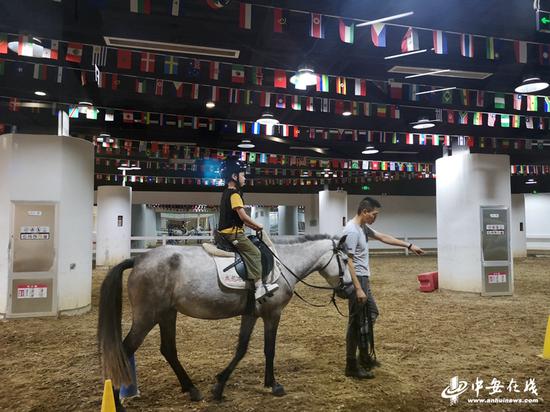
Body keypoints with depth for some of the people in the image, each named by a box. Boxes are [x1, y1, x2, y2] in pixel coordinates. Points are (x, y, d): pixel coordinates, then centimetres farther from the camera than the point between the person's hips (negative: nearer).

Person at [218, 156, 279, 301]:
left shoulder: (227, 193, 17)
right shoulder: (234, 193, -14)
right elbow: (243, 215, -21)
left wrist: (253, 226, 14)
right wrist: (257, 226, -7)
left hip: (226, 232, 10)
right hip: (232, 233, -10)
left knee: (251, 253, 17)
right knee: (254, 252, -14)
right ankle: (260, 285, -19)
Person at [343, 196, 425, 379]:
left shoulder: (364, 227, 10)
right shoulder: (352, 231, -22)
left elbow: (383, 237, 22)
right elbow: (348, 262, -24)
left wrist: (409, 246, 23)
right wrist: (358, 289, -26)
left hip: (364, 278, 11)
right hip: (356, 279, -11)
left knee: (371, 313, 21)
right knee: (357, 322, -3)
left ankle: (365, 356, 33)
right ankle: (351, 365, 7)